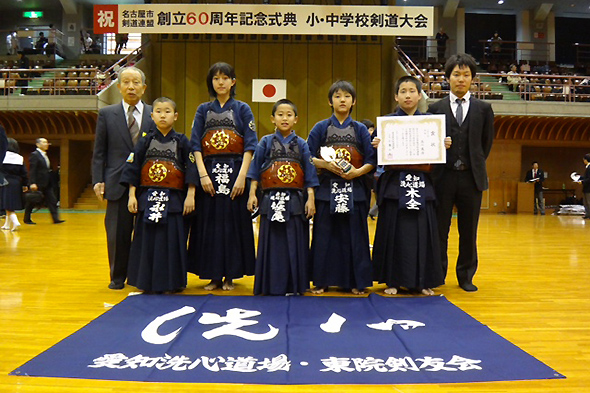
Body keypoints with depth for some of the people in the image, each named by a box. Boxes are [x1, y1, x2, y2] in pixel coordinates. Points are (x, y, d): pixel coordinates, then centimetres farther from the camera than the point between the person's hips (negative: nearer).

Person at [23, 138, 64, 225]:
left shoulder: (45, 155, 16)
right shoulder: (34, 155, -10)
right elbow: (32, 170, -16)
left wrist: (50, 181, 14)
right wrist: (32, 183, -24)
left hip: (47, 184, 8)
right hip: (37, 184, -8)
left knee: (52, 200, 0)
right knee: (32, 202, 4)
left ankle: (56, 219, -1)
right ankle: (27, 219, 18)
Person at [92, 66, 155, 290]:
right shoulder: (107, 114, 9)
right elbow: (99, 152, 7)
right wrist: (98, 180, -3)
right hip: (118, 183, 0)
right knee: (118, 233, 5)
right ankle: (118, 277, 20)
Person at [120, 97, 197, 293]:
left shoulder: (182, 141, 4)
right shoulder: (145, 141, 6)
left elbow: (191, 169, 2)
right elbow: (133, 168, 6)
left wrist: (190, 196, -5)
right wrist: (132, 196, 0)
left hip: (174, 200, -1)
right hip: (148, 198, 1)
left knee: (174, 240, 1)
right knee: (148, 240, 4)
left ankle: (174, 281, 13)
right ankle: (148, 282, 14)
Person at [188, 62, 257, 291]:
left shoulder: (242, 109, 6)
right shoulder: (203, 110, 11)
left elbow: (250, 145, -1)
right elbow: (195, 145, 4)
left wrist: (242, 176, -11)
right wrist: (203, 174, -8)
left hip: (235, 171, -2)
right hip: (209, 171, 2)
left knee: (234, 222, -1)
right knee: (209, 223, 2)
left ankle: (230, 275, 9)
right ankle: (214, 276, 11)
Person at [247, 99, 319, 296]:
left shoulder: (301, 144, 7)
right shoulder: (266, 142, 5)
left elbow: (309, 173, 6)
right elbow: (255, 170, 6)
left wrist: (310, 198, 0)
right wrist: (252, 194, -1)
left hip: (295, 200, 0)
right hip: (271, 199, 0)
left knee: (295, 243, 3)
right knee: (271, 242, 4)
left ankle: (294, 285, 13)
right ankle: (272, 285, 14)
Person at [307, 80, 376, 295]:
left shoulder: (360, 129, 8)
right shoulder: (321, 128, 8)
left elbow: (371, 161, 3)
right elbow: (308, 157, 3)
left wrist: (357, 171, -14)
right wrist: (326, 164, -13)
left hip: (354, 190, 1)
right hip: (327, 189, 0)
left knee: (354, 236, 2)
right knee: (325, 235, 2)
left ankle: (356, 282, 13)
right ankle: (321, 281, 13)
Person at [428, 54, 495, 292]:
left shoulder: (483, 109, 8)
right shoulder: (435, 109, 5)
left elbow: (487, 142, 12)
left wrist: (476, 165, 8)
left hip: (471, 177, 1)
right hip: (443, 176, -1)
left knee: (469, 231, 8)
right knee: (439, 229, 5)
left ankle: (466, 277, 20)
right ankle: (437, 275, 16)